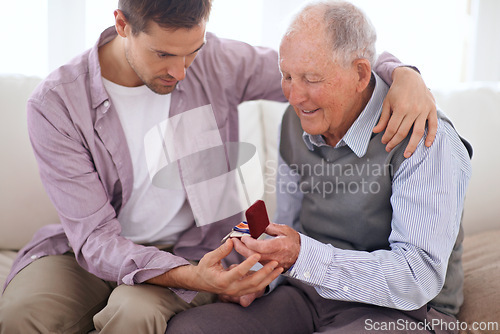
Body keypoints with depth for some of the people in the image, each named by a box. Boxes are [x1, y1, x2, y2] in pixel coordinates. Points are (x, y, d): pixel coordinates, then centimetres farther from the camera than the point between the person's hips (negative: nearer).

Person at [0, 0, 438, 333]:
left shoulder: (217, 62, -9)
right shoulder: (55, 105, -15)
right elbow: (94, 235, -19)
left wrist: (404, 74, -21)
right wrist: (191, 277, -35)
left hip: (195, 247, 0)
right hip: (95, 251, 1)